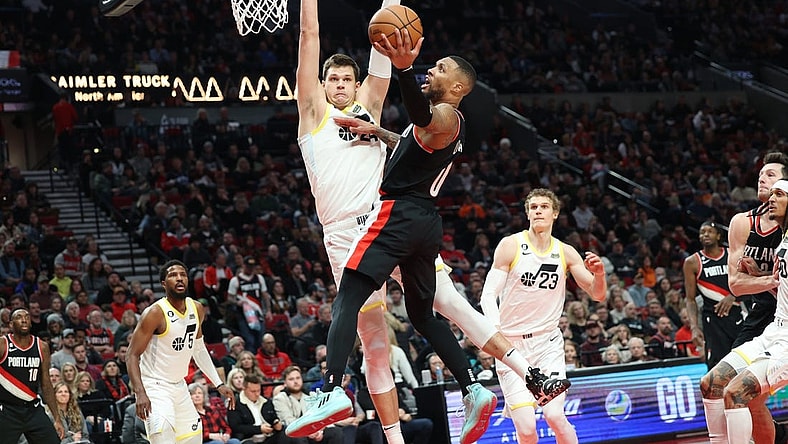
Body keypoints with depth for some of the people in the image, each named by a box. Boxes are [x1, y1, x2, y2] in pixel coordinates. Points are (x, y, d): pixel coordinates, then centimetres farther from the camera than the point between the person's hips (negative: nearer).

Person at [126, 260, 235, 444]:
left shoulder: (196, 309, 3)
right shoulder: (155, 313, -18)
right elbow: (132, 356, -18)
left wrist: (218, 384, 14)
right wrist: (140, 393, -31)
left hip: (179, 387, 8)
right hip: (155, 388, -8)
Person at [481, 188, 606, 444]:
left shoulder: (566, 253, 5)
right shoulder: (511, 245, -5)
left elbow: (598, 295, 10)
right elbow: (489, 293, -8)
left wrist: (599, 273, -13)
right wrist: (495, 328, -27)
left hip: (548, 342, 2)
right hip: (511, 343, -2)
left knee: (555, 416, -16)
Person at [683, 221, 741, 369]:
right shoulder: (692, 262, 0)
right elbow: (690, 299, 0)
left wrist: (732, 296, -14)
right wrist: (694, 327, -13)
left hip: (737, 315, 3)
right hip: (713, 319, -3)